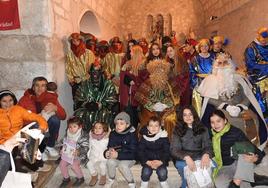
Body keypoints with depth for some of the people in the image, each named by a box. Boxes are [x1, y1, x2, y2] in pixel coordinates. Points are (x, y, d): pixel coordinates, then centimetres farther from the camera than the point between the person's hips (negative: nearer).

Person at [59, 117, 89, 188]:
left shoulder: (84, 136, -17)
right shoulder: (67, 134, 2)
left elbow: (85, 147, -19)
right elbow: (64, 143, 17)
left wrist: (79, 152, -36)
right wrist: (62, 150, 0)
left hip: (79, 155, -6)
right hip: (68, 153, 6)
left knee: (74, 165, -25)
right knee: (62, 164, -8)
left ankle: (80, 178, 4)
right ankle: (66, 178, 19)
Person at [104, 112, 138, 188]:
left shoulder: (132, 135, -18)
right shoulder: (113, 133, -5)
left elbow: (133, 154, -22)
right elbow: (109, 147, 3)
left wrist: (118, 155, -32)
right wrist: (107, 153, -21)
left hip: (129, 158, -4)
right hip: (116, 157, 4)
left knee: (122, 165, -33)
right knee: (110, 162, -27)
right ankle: (111, 180, 4)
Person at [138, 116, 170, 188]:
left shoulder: (164, 137, -5)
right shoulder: (144, 138, -5)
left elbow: (167, 152, -5)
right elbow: (140, 152, -5)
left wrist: (161, 162, -19)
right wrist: (148, 162, -18)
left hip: (160, 161, 0)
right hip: (148, 161, 0)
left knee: (162, 172, -24)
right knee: (146, 171, -24)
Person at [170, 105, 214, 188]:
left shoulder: (202, 129, 7)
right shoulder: (177, 130, 1)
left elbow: (207, 146, -1)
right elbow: (174, 150, -8)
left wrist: (206, 155, -26)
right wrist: (186, 157, -28)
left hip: (199, 157, 2)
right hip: (183, 159, -1)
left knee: (211, 164, -28)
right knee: (181, 165, -33)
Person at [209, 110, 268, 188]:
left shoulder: (236, 132, -10)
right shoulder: (211, 135, -1)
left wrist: (255, 158, -34)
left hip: (239, 164, -2)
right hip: (225, 167, 2)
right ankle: (253, 177, -14)